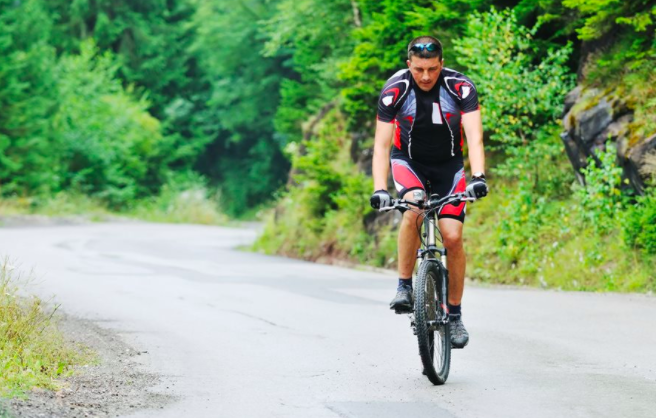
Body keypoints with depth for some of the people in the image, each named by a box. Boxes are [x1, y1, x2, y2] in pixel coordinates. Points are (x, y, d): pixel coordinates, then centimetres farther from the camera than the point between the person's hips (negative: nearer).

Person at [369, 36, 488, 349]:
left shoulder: (460, 87, -23)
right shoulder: (395, 90, -22)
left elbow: (475, 137, -30)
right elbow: (382, 144, -23)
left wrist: (478, 177, -46)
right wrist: (379, 189, -36)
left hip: (448, 163, 1)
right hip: (408, 160, -1)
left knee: (452, 236, -12)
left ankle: (455, 315, 3)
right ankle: (404, 287, -20)